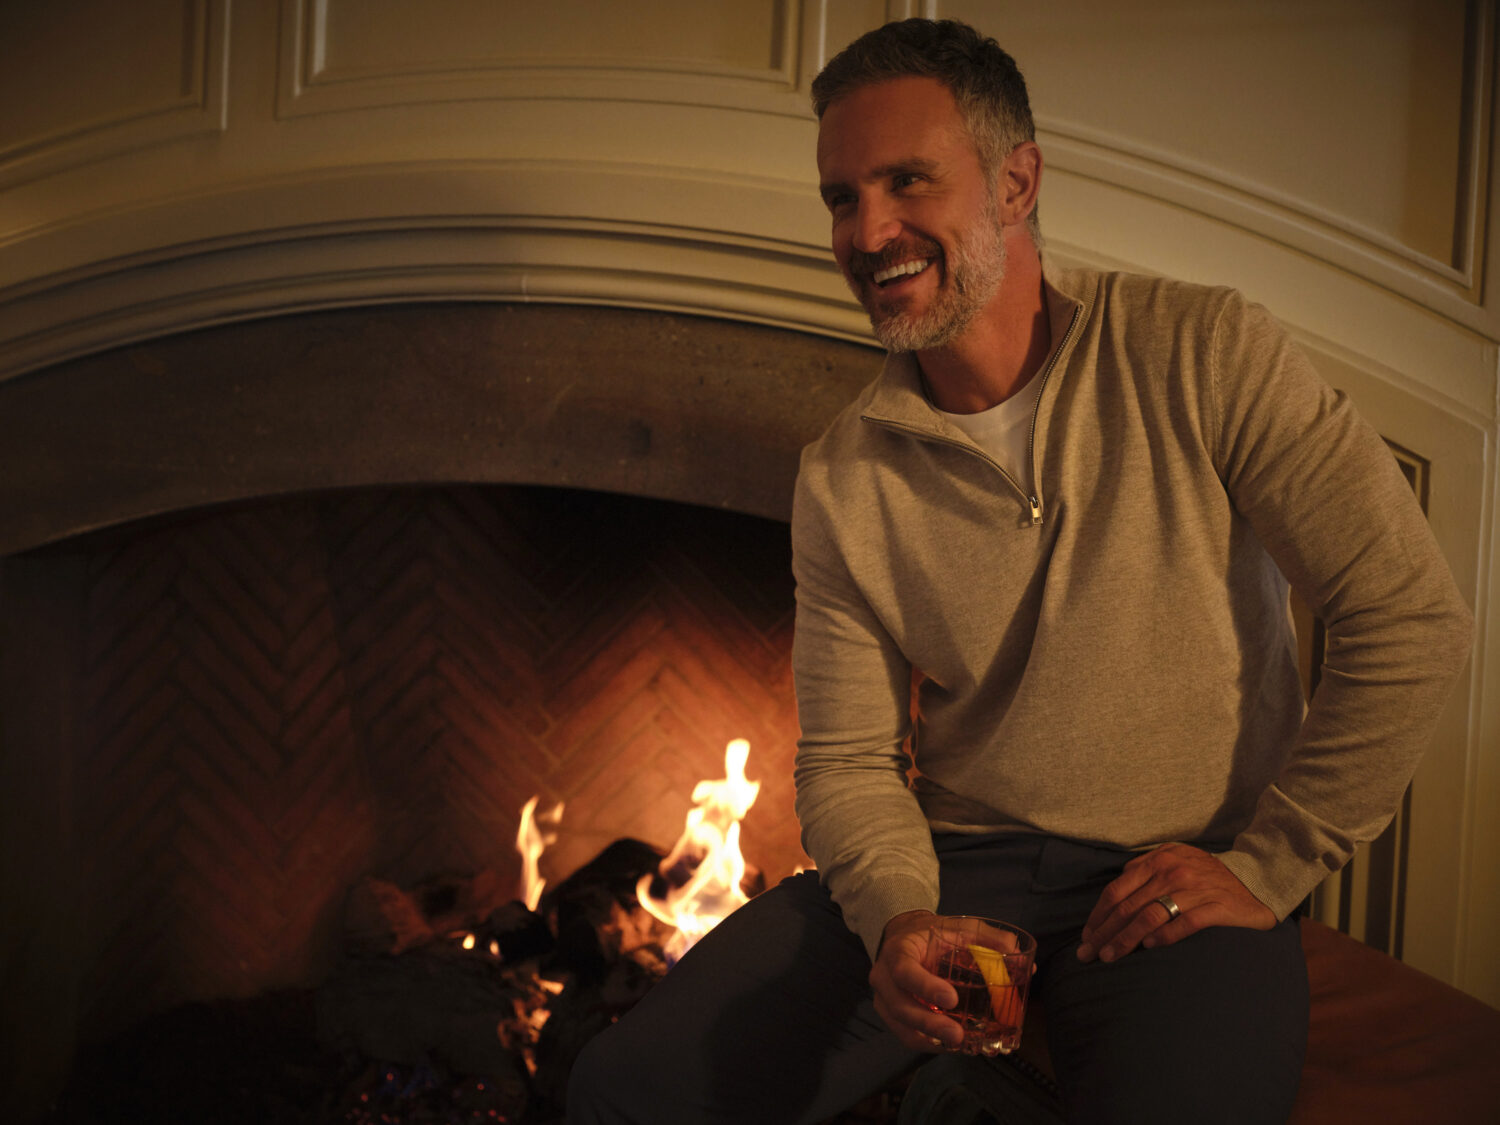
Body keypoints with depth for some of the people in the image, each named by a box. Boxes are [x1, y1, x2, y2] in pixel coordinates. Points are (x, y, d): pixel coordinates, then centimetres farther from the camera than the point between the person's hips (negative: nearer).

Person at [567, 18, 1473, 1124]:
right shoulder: (845, 478, 2)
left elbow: (1414, 618, -8)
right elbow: (849, 760, 4)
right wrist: (895, 915, -17)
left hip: (1183, 879, -2)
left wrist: (1268, 867, -7)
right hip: (954, 864, 3)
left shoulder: (1204, 354, -8)